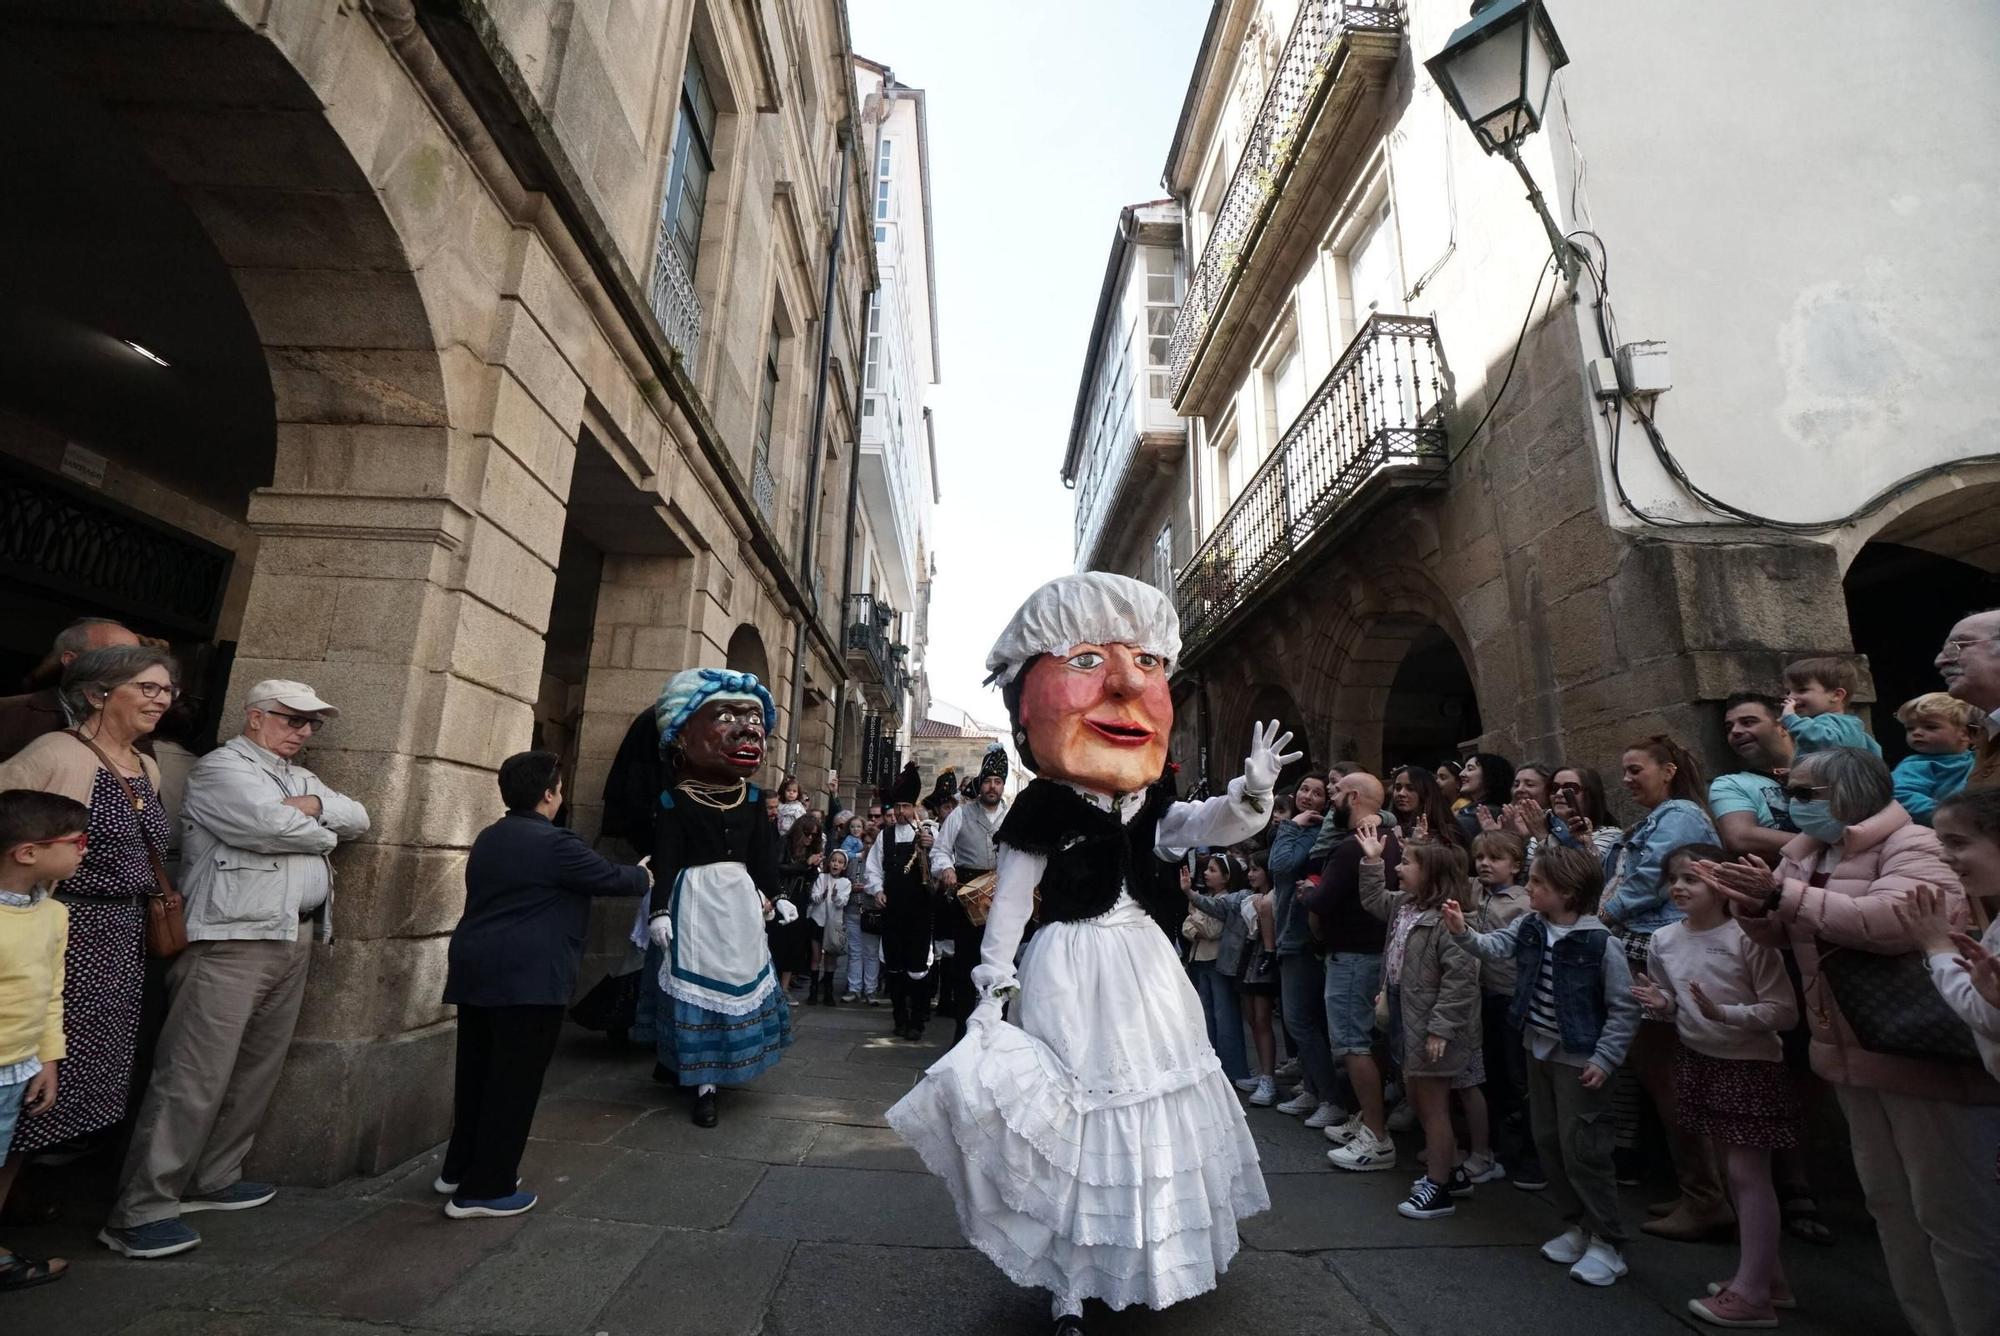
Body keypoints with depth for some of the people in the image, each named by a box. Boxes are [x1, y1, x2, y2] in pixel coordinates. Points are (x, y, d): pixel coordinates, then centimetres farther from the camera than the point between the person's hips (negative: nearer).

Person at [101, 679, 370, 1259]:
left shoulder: (300, 777, 19)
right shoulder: (221, 769, -6)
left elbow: (359, 818, 14)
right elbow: (270, 826, -20)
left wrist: (316, 806, -4)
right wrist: (322, 832, -2)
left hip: (294, 941, 8)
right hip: (231, 942, -8)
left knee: (255, 1072, 13)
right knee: (193, 1078, -6)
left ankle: (213, 1178, 25)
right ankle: (140, 1211, 3)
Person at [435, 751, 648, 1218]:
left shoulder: (488, 838, 13)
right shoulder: (555, 843, -16)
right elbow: (613, 878, -7)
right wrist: (644, 876, 14)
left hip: (475, 970, 9)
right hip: (527, 978, -9)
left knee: (478, 1073, 19)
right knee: (514, 1081, 1)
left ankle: (458, 1168, 31)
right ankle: (483, 1189, 8)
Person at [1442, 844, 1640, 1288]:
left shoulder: (1602, 943, -19)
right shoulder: (1530, 926, -2)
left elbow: (1624, 1009, -14)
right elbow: (1494, 946, -13)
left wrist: (1604, 1059, -15)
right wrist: (1463, 934, -32)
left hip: (1580, 1060, -6)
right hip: (1539, 1050, 7)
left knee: (1581, 1151, 1)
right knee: (1547, 1143, 16)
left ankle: (1608, 1243, 19)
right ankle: (1578, 1226, 33)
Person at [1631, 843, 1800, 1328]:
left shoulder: (1748, 938, -19)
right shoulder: (1662, 940, -1)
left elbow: (1784, 1011, -17)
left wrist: (1723, 1013, -30)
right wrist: (1661, 1005, -11)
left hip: (1751, 1064, -6)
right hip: (1700, 1060, 6)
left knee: (1746, 1171, -1)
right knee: (1734, 1170, 16)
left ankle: (1752, 1293, 11)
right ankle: (1767, 1274, 32)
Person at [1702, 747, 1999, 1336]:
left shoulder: (1911, 845, -16)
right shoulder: (1805, 852, 7)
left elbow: (1897, 921, -34)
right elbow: (1780, 934, 12)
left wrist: (1784, 893, -30)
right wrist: (1754, 904, -9)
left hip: (1923, 1052, -8)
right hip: (1854, 1051, 8)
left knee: (1951, 1211, 3)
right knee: (1887, 1201, 19)